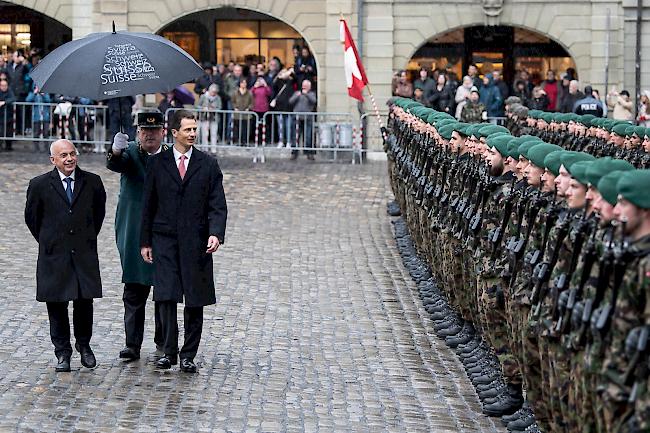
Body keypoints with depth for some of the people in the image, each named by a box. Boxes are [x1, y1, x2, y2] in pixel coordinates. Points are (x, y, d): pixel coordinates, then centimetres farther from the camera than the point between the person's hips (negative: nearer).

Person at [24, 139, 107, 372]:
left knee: (84, 302, 0)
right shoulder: (39, 185, -3)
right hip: (54, 256, -1)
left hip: (85, 254, 1)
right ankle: (62, 352, 15)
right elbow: (31, 217, 10)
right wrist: (48, 242, 11)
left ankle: (84, 345, 21)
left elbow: (99, 212, 17)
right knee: (56, 304, 3)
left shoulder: (92, 182, 2)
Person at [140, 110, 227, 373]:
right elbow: (148, 205, 9)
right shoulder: (157, 163, 6)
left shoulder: (208, 165, 5)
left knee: (194, 301, 3)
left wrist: (216, 234, -14)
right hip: (164, 240, 0)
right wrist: (145, 241, 5)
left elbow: (217, 205, 2)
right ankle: (169, 351, 3)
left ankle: (188, 355, 11)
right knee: (166, 297, -8)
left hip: (196, 242, 0)